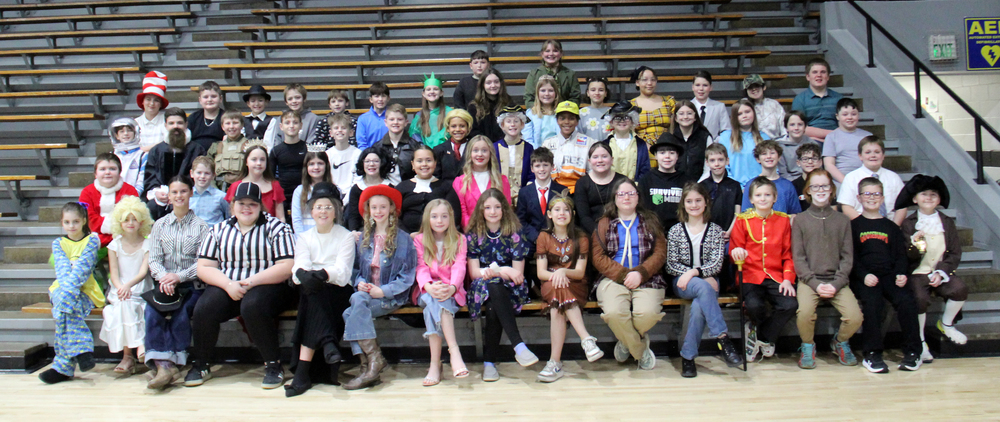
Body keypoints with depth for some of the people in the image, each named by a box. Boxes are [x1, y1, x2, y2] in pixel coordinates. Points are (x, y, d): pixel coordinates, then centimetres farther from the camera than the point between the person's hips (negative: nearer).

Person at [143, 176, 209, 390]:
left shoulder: (200, 226, 6)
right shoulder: (160, 225, 15)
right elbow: (154, 259, 6)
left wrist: (179, 276, -17)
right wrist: (163, 277, -15)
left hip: (192, 285, -2)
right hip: (165, 283, 2)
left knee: (180, 313, -29)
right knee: (151, 310, -27)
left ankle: (167, 364, -20)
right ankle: (160, 362, -31)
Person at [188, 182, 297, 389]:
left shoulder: (276, 228, 4)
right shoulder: (218, 230, 15)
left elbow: (286, 268, -6)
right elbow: (204, 268, 8)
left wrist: (252, 282, -16)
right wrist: (228, 284, -12)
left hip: (268, 287, -3)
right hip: (227, 287, 4)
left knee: (252, 306, -36)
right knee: (203, 309, -25)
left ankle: (274, 366, -20)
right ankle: (200, 365, -2)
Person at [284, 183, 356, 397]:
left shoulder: (346, 237, 7)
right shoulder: (304, 238, 15)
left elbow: (342, 272, -10)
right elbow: (299, 268, -4)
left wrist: (323, 274, -32)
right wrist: (303, 274, -30)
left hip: (339, 293, -2)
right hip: (312, 292, 2)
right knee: (310, 287, -32)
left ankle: (303, 371, -35)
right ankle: (327, 342, -37)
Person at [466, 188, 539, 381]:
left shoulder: (514, 233, 2)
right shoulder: (473, 234, 5)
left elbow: (517, 273, -3)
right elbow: (474, 272, -2)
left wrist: (491, 271, -19)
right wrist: (501, 271, -18)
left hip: (510, 289, 0)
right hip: (481, 288, 0)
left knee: (493, 308, -35)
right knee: (494, 286, -37)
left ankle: (489, 361, -24)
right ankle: (519, 346, -43)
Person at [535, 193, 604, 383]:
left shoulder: (581, 238, 5)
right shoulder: (544, 237, 7)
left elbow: (580, 272, -4)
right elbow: (541, 272, -2)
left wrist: (564, 272, -26)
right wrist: (554, 275, -25)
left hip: (576, 287, -1)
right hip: (549, 286, 1)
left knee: (557, 308, -34)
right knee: (557, 288, -37)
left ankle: (555, 362, -39)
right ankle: (587, 339, -40)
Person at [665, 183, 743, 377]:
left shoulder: (715, 230, 9)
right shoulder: (675, 231, 8)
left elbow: (717, 263, -1)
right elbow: (671, 265, 2)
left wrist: (694, 272, -20)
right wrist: (703, 279, -10)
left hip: (708, 280, 0)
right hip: (682, 282, 0)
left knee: (698, 305, -34)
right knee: (704, 288, -36)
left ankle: (688, 356, -22)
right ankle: (722, 338, -37)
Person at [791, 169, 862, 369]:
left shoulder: (842, 220, 11)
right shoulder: (800, 220, 6)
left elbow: (847, 257, 6)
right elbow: (798, 257, 1)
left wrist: (836, 284, -8)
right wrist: (815, 283, -12)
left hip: (837, 280, 2)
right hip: (809, 280, -2)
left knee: (855, 317, -21)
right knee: (804, 313, -30)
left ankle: (840, 341, 15)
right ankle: (808, 346, 3)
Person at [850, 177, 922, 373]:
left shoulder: (891, 226, 20)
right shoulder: (854, 225, 10)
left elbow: (900, 255, 16)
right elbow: (851, 257, 2)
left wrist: (901, 274, -5)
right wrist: (864, 276, -15)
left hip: (889, 275, 3)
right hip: (863, 277, -3)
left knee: (907, 300, -25)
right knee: (872, 301, -31)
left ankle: (912, 352, -13)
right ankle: (872, 354, -22)